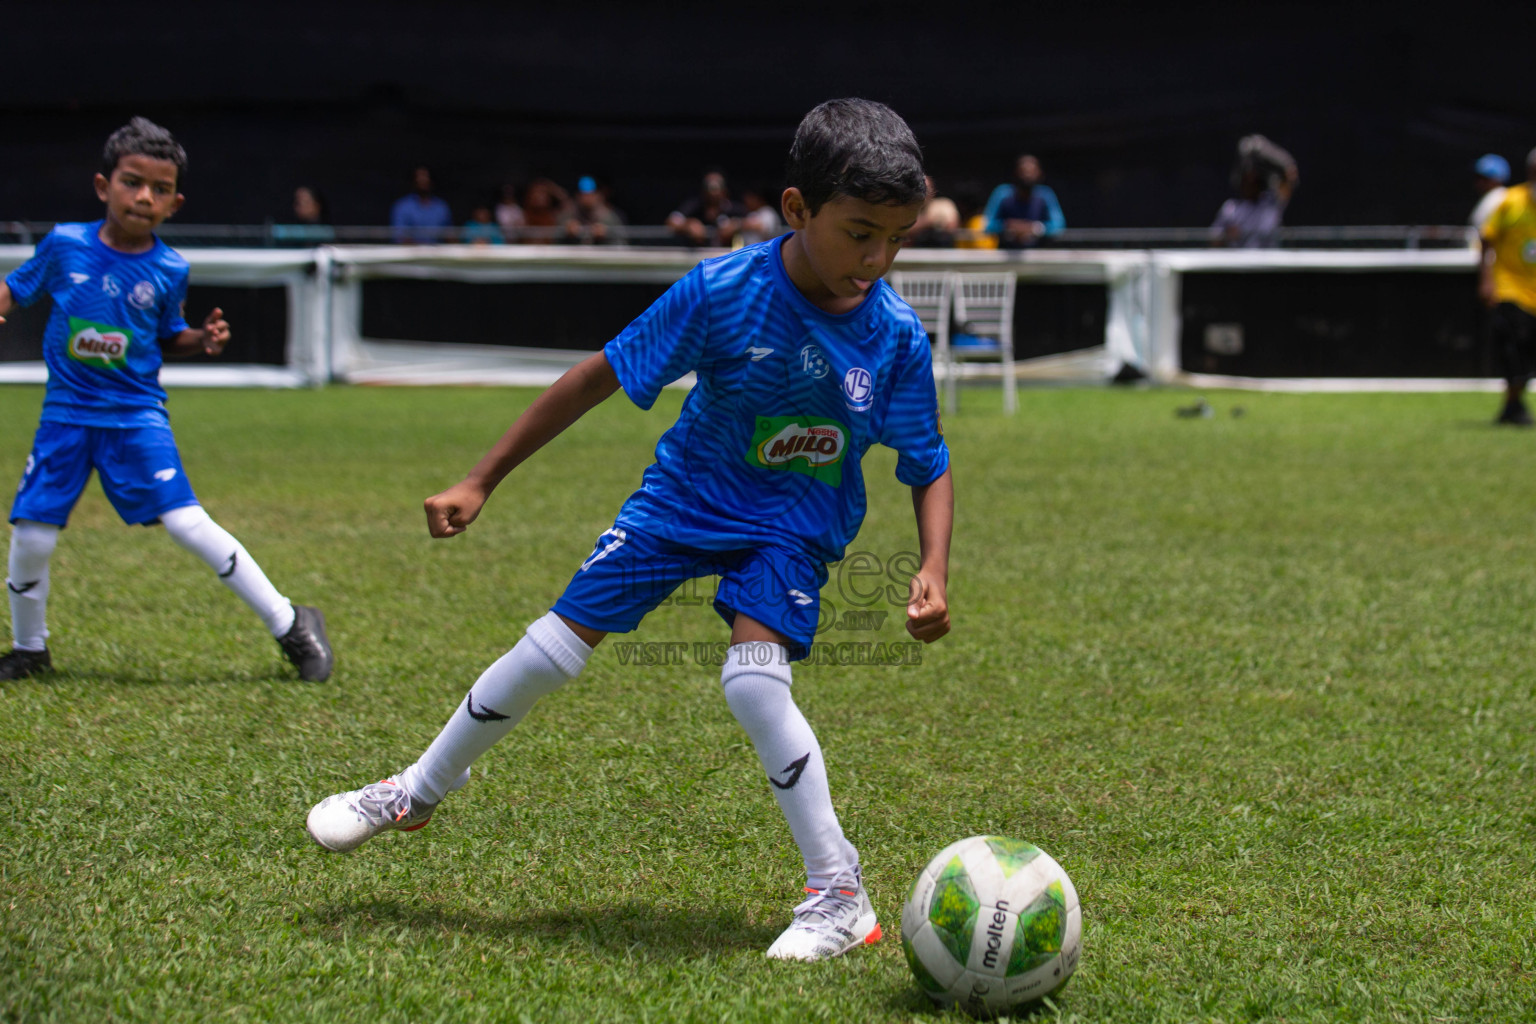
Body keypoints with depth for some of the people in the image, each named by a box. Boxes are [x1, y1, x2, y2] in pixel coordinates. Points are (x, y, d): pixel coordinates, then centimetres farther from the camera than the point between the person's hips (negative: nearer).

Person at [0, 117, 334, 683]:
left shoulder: (169, 269, -2)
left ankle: (289, 624, -3)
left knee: (186, 521, -14)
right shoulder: (65, 244, -4)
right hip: (67, 413, 1)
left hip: (137, 414, -1)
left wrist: (203, 339, -8)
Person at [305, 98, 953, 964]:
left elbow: (931, 469, -7)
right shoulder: (724, 292, -24)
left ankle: (841, 895, -14)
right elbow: (600, 378, -14)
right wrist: (480, 484, -11)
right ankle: (420, 792, 27)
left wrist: (935, 572, -25)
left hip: (795, 521, -1)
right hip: (689, 493, 1)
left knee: (754, 674, -25)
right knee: (555, 646, 2)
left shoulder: (897, 337, -20)